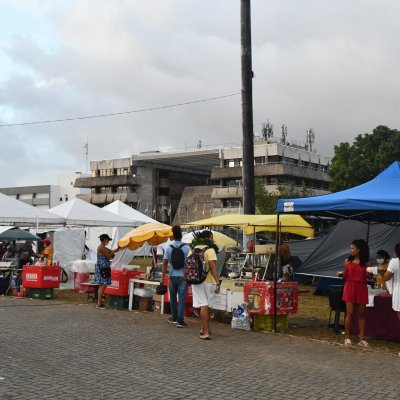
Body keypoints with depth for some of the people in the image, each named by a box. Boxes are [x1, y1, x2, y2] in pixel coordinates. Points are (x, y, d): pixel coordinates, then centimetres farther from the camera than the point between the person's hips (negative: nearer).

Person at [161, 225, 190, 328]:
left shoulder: (169, 248, -3)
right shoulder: (187, 248, -6)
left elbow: (165, 263, -3)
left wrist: (163, 277, 3)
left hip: (172, 276, 2)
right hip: (183, 276, -2)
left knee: (173, 297, 17)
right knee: (181, 298, -1)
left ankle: (174, 317, 28)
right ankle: (180, 320, -7)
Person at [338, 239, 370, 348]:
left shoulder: (366, 262, 2)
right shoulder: (348, 261, 6)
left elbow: (368, 277, 5)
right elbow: (345, 276, 10)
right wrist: (341, 274, -9)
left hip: (361, 288, 0)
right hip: (350, 287, 0)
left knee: (361, 314, 3)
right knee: (349, 313, -4)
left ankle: (362, 339, 9)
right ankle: (347, 338, 5)